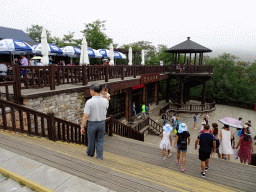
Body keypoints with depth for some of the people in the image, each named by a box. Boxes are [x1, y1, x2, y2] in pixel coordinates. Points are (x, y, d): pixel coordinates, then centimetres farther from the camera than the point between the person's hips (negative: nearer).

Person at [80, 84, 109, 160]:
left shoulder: (89, 102, -21)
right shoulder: (105, 101, -9)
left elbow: (86, 116, -20)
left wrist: (82, 126, -12)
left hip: (92, 123, -3)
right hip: (102, 123, 3)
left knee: (91, 140, 20)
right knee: (100, 141, 16)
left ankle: (90, 153, 43)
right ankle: (99, 157, 22)